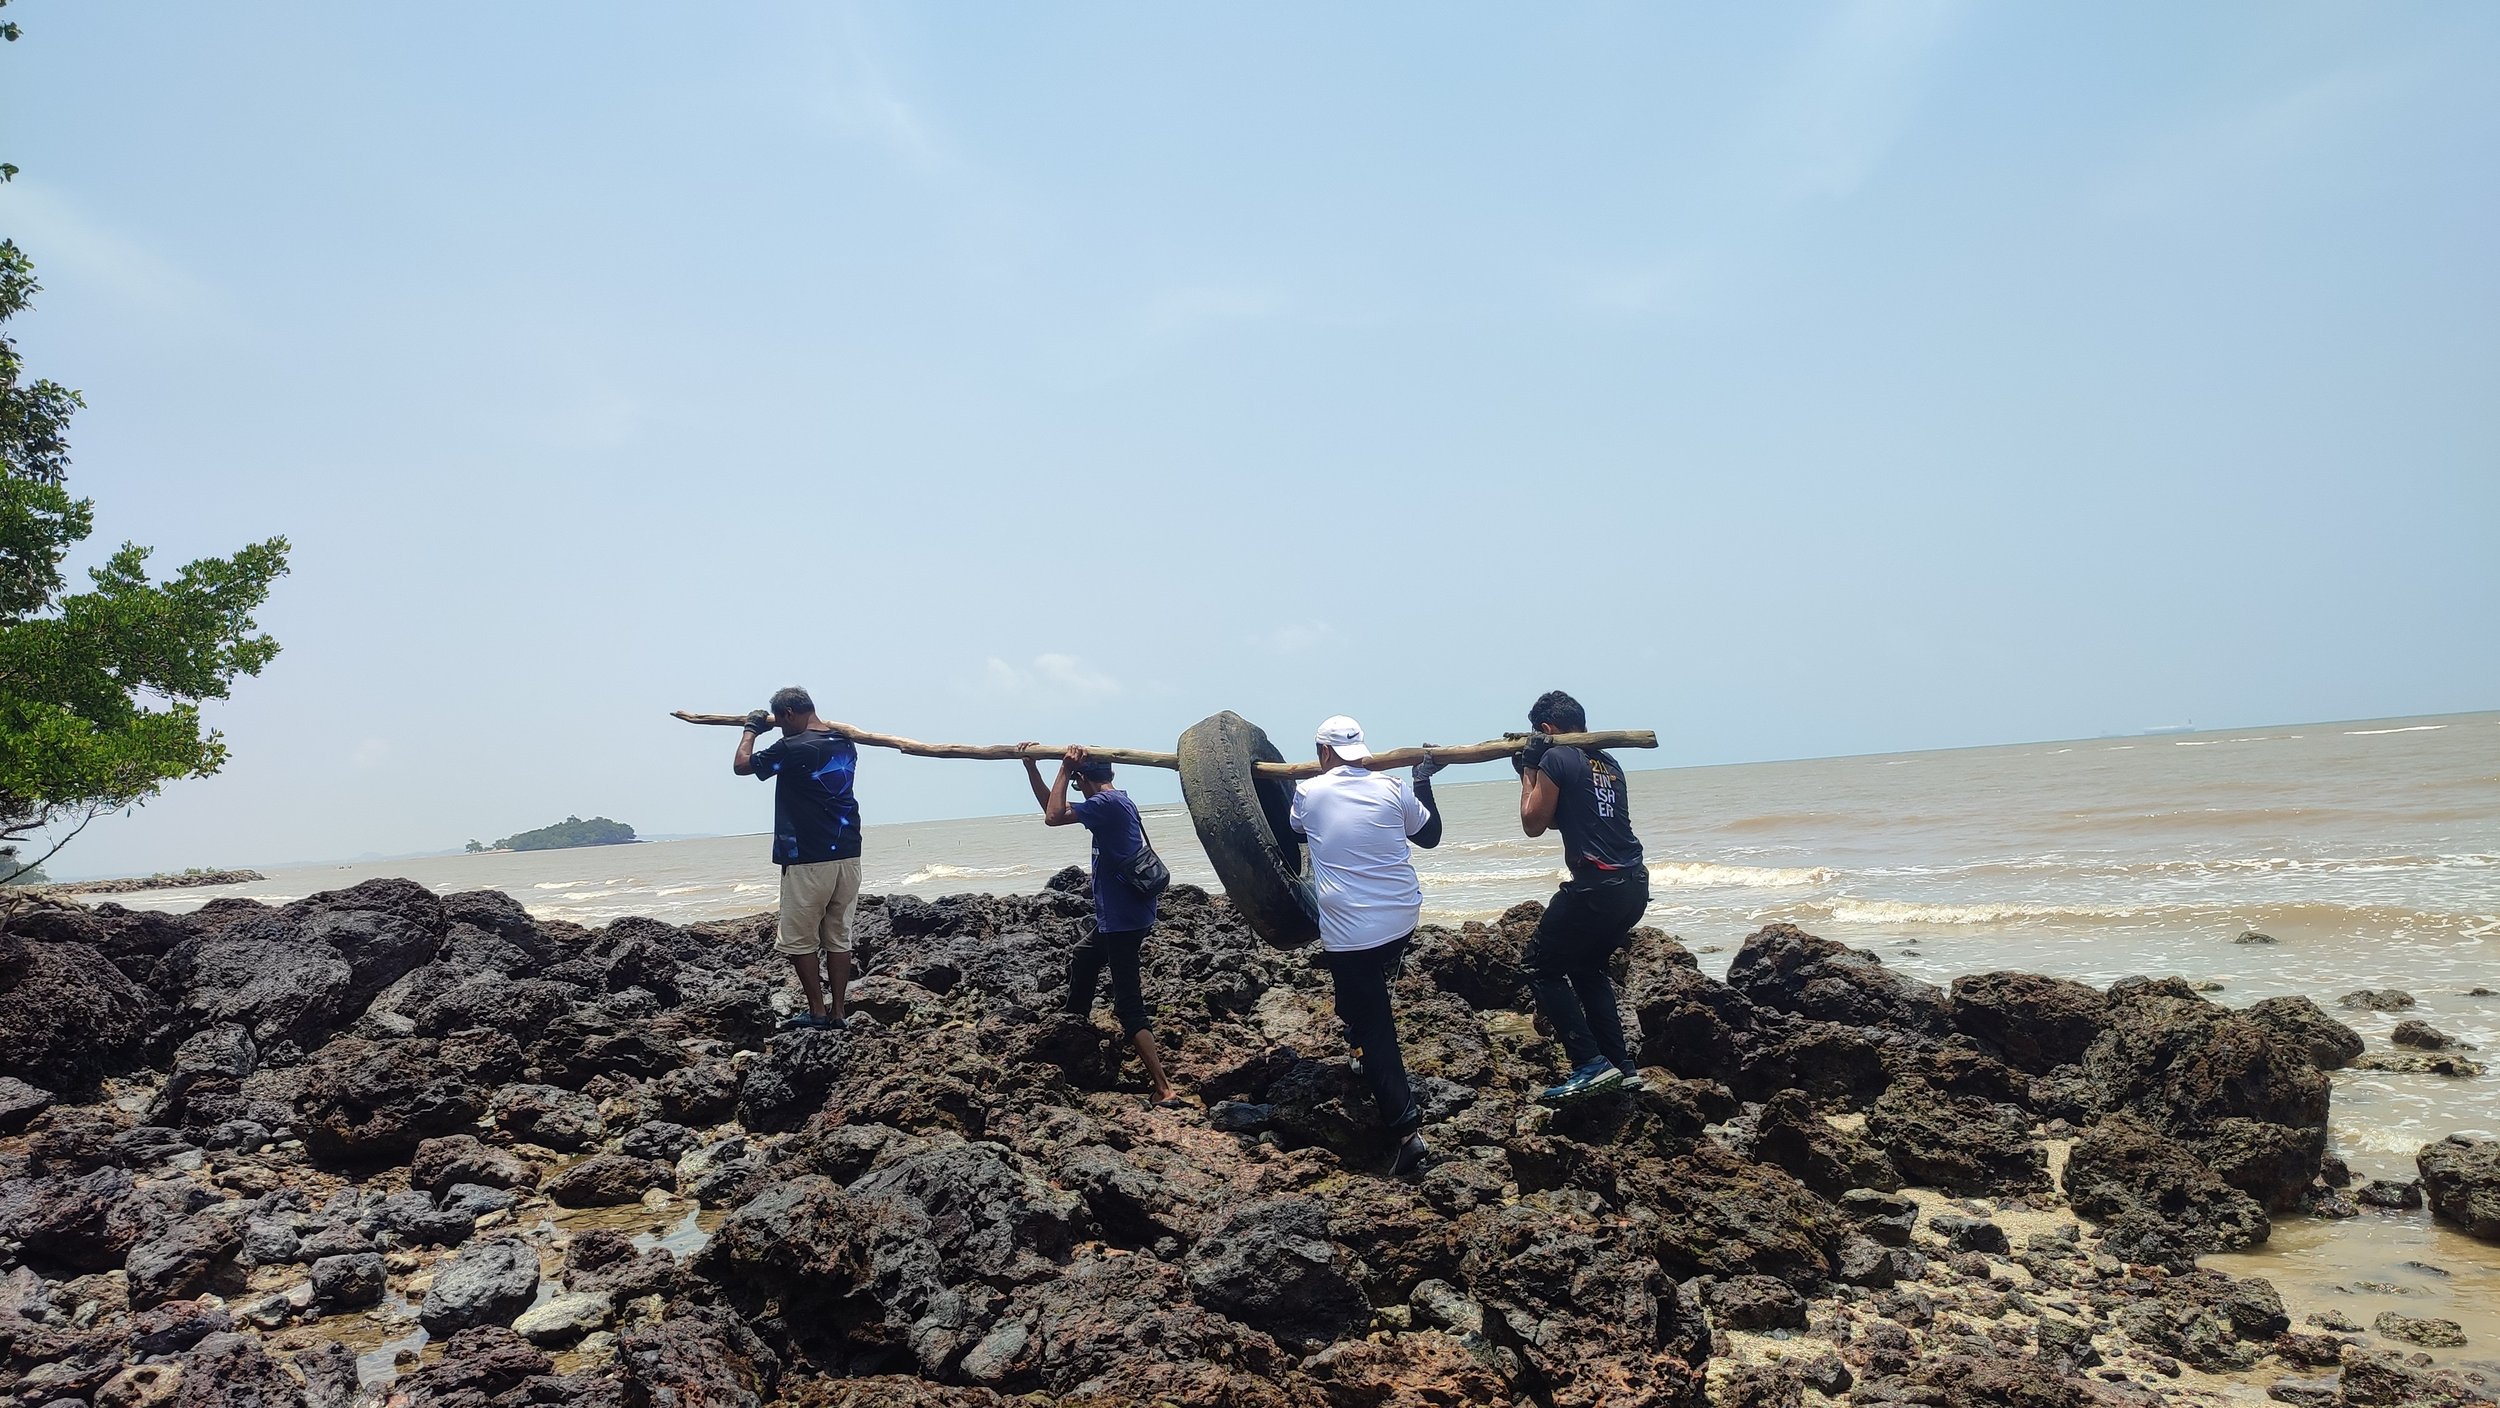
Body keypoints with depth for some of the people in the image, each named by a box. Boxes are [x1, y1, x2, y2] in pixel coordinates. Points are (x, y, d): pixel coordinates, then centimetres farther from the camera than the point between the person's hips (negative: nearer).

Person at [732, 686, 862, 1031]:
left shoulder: (793, 749, -13)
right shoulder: (846, 745, 8)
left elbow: (741, 765, -2)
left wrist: (752, 728, 14)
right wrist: (775, 724, 33)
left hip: (808, 860, -7)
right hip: (848, 855, 7)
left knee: (799, 940, 5)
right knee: (838, 937, 10)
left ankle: (817, 1011, 6)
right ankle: (837, 1012, 11)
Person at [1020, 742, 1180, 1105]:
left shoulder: (1106, 803, -16)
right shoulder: (1116, 802, 13)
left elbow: (1053, 816, -22)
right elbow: (1052, 808, 22)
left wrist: (1064, 770, -13)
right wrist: (1031, 767, 18)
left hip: (1122, 919, -10)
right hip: (1119, 916, 10)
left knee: (1128, 1005, -12)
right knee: (1081, 962, 31)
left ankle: (1164, 1090, -16)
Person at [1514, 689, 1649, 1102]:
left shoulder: (1555, 759, -6)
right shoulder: (1608, 763, 17)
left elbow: (1533, 823, 1)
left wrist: (1529, 770, 10)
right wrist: (1536, 767, 25)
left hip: (1595, 887, -9)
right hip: (1634, 886, 9)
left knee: (1542, 968, 4)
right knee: (1588, 968, 24)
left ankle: (1590, 1063, -4)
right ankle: (1622, 1066, 19)